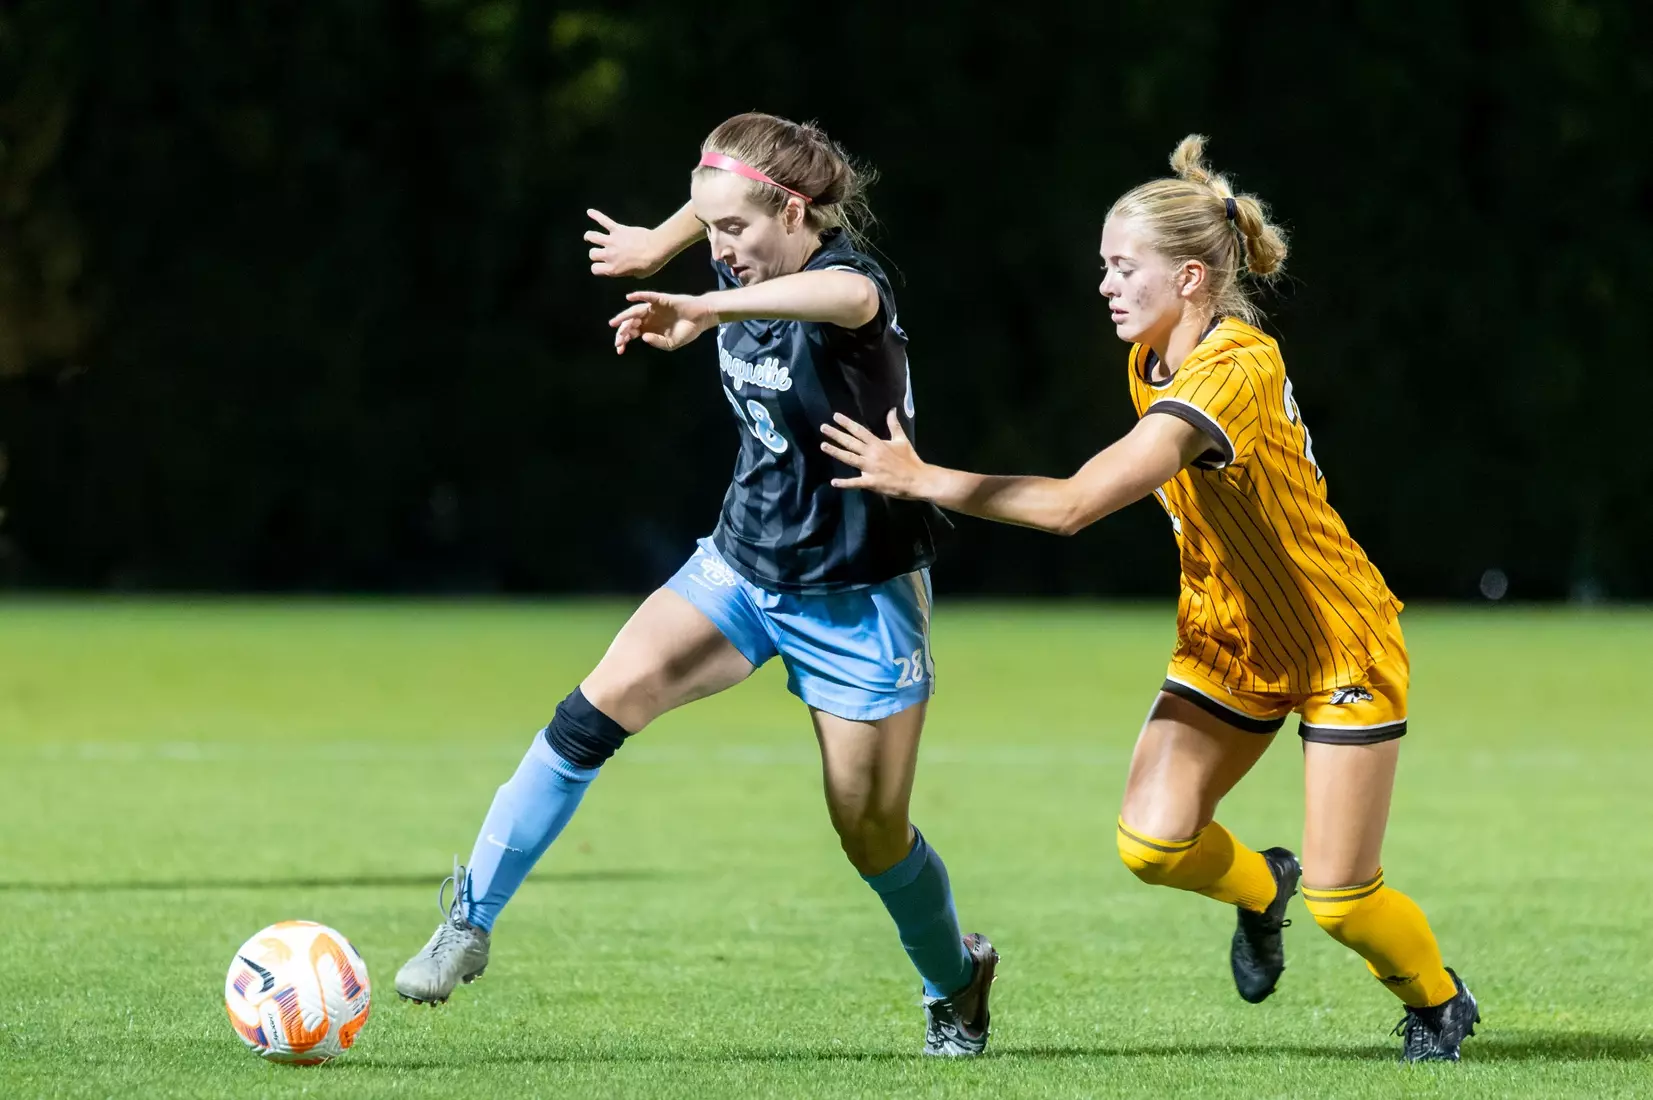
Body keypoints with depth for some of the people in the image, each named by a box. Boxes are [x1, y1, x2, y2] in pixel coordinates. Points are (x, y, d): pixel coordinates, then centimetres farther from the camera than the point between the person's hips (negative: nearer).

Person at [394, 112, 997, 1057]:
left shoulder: (850, 276, -24)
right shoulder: (743, 278, -3)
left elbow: (844, 297, -53)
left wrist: (706, 306, -56)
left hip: (858, 597, -5)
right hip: (745, 563, 5)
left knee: (872, 830, 3)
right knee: (599, 706, -17)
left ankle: (957, 978, 34)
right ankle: (471, 924, -14)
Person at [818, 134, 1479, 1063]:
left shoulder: (1230, 375, -31)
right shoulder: (1155, 359, -2)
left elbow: (1072, 505, -39)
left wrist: (923, 480, -33)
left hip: (1340, 645, -7)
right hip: (1231, 640, 7)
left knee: (1340, 899, -5)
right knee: (1152, 839, -13)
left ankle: (1439, 1000, 27)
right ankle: (1261, 887, 22)